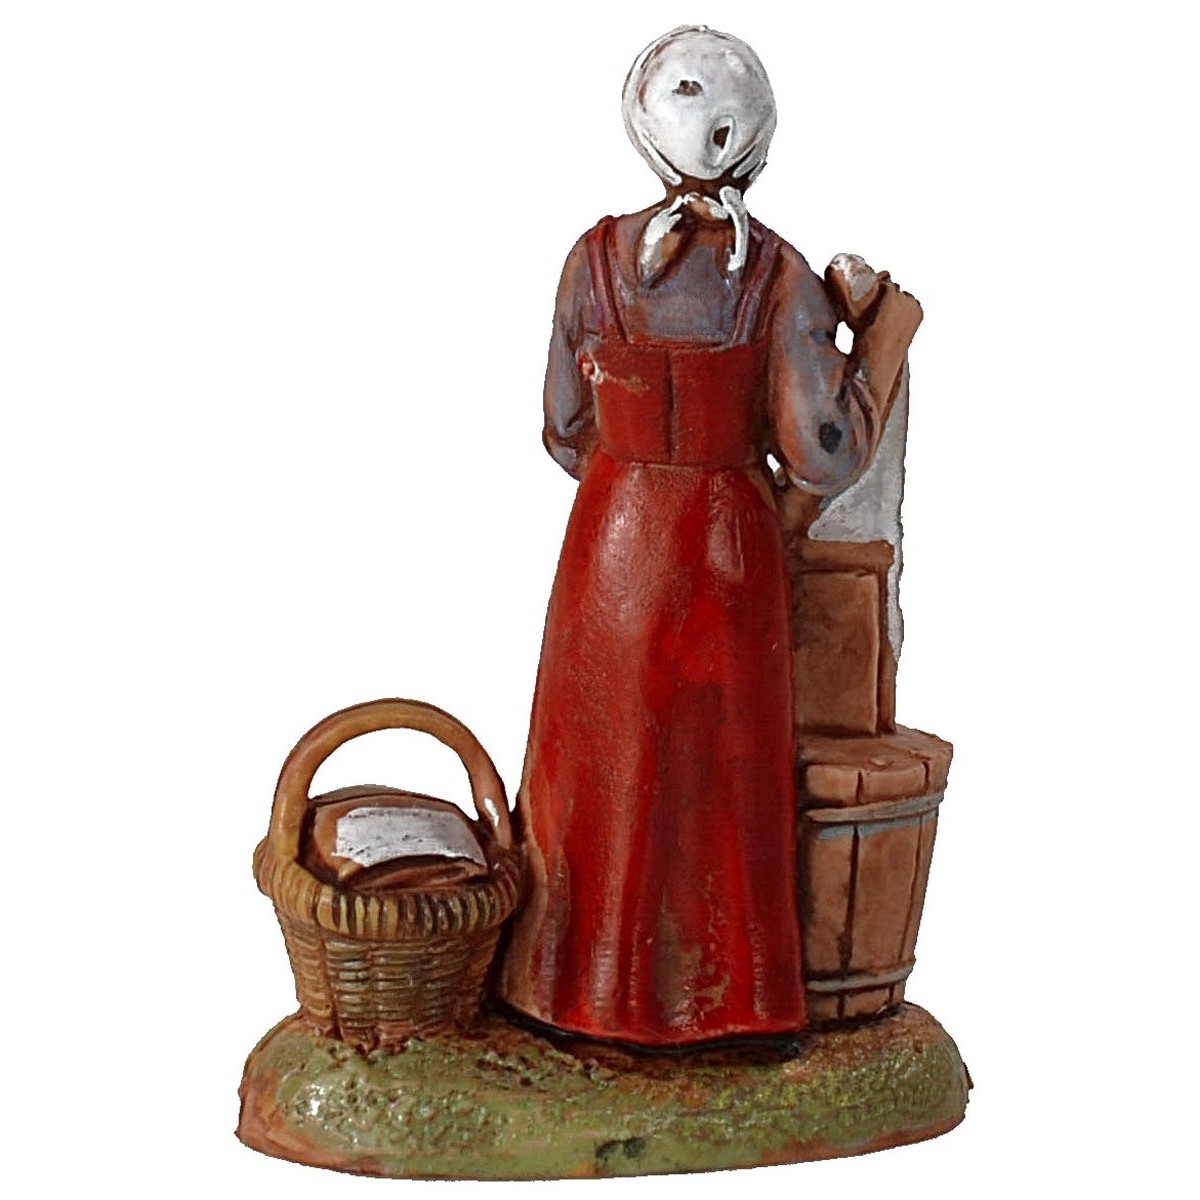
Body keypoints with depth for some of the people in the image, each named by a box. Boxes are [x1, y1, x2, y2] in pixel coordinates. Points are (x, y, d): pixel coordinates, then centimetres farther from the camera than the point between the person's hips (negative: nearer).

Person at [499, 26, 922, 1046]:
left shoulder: (599, 257, -7)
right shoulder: (783, 278, -11)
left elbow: (571, 432, 1)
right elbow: (822, 460, -15)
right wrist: (883, 337, -1)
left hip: (612, 545, 1)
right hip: (730, 553, -1)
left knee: (604, 771, 14)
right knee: (719, 776, 13)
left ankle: (595, 991, 23)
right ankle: (710, 998, 23)